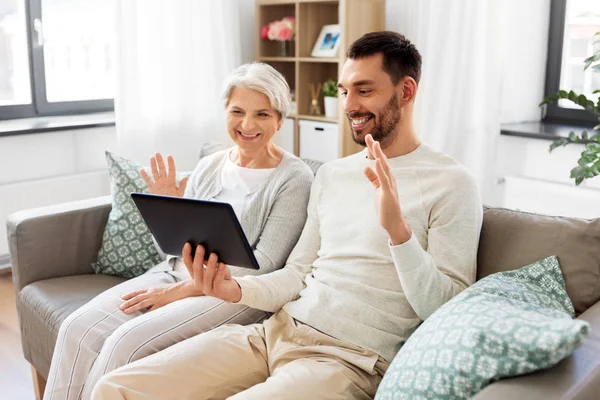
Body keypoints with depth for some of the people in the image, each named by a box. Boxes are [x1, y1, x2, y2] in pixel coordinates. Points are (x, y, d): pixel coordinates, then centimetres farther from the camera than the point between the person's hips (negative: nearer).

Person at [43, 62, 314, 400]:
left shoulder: (294, 178, -8)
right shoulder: (210, 166, 9)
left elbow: (264, 265, -13)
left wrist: (178, 292, -15)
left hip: (237, 293, -5)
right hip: (178, 273, 6)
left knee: (126, 343, -24)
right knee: (78, 328, -14)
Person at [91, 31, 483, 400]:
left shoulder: (451, 183, -5)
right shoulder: (330, 174, 15)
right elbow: (297, 274, 14)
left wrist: (397, 228, -23)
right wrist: (236, 289, -5)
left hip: (349, 359, -6)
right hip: (274, 331, 6)